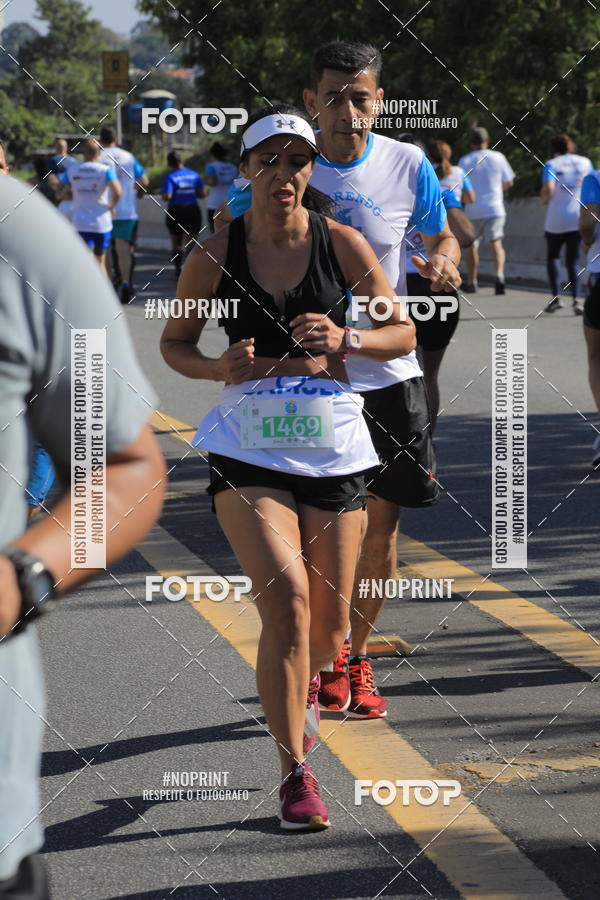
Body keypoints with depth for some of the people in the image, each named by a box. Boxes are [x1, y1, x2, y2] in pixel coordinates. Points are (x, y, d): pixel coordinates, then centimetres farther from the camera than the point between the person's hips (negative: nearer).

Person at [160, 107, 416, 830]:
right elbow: (174, 343, 9)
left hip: (334, 447, 2)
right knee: (286, 595, -21)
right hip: (247, 450, -2)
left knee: (326, 628, 9)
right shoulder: (214, 256, -3)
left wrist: (344, 339, -16)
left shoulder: (341, 243, -2)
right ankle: (295, 774, -12)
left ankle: (304, 676, 47)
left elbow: (402, 333, 4)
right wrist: (219, 368, -12)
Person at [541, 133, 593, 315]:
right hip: (578, 218, 2)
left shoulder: (551, 165, -1)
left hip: (556, 220, -2)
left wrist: (544, 198, 4)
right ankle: (575, 299, -10)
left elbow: (548, 188, -16)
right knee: (572, 260, 4)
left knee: (552, 256, 15)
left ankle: (556, 296, 4)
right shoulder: (585, 162, 8)